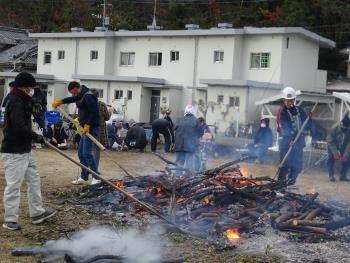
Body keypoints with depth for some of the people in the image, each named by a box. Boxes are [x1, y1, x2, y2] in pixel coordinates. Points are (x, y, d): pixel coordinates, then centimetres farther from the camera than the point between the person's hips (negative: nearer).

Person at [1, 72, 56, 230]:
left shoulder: (20, 100, 15)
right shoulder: (15, 102, -18)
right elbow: (19, 127, -26)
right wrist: (36, 137, -16)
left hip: (25, 150, 11)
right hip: (14, 152, -11)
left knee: (34, 180, 17)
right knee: (13, 185, -3)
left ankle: (37, 213, 26)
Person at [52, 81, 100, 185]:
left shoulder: (88, 96, -16)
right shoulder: (81, 96, 16)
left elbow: (94, 112, -22)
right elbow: (72, 99, 34)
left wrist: (88, 125, -23)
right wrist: (60, 101, 21)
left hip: (91, 128, -11)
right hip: (85, 127, 11)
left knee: (87, 153, -14)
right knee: (81, 153, 13)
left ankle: (96, 177, -9)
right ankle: (83, 177, 21)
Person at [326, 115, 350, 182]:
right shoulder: (335, 128, -34)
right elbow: (330, 141, -23)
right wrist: (335, 152, -30)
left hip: (343, 147, 2)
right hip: (333, 146, -2)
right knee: (331, 159, -14)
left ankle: (343, 176, 3)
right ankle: (331, 176, -8)